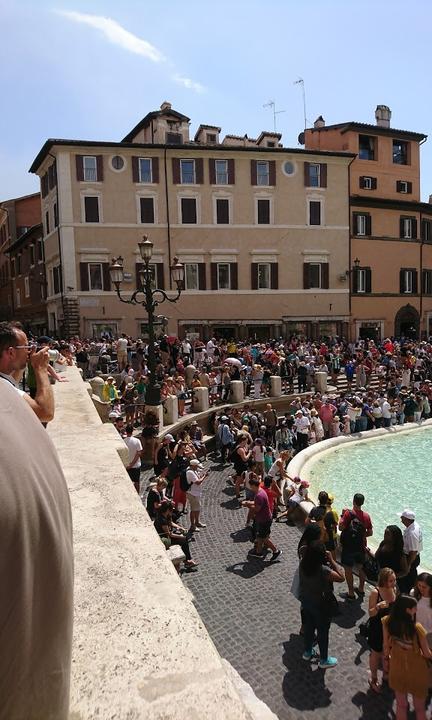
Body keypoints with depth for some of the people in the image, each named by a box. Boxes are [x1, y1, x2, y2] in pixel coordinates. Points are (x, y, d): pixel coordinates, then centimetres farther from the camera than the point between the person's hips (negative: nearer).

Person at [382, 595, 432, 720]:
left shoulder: (387, 622, -21)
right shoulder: (417, 628, -31)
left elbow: (386, 646, -5)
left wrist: (386, 659, 13)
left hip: (397, 669, 3)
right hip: (416, 672, -3)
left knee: (401, 706, 24)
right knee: (419, 708, 22)